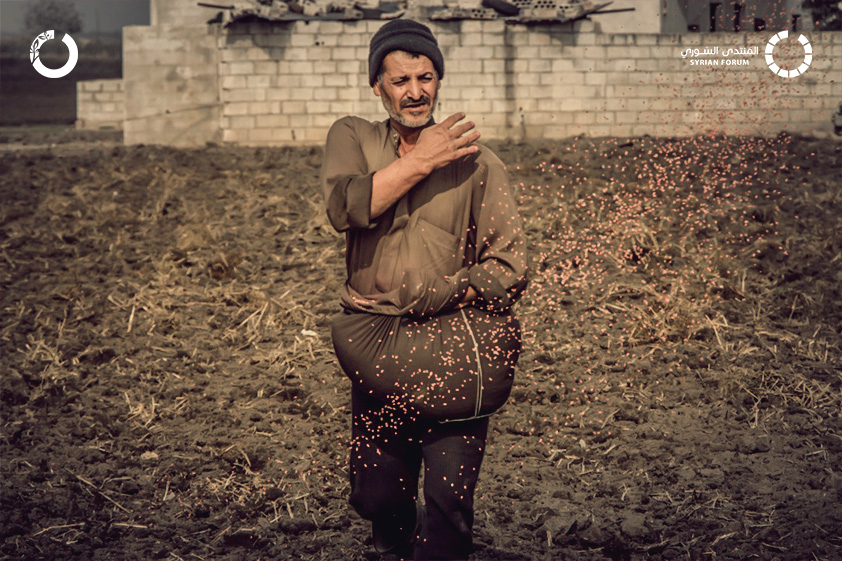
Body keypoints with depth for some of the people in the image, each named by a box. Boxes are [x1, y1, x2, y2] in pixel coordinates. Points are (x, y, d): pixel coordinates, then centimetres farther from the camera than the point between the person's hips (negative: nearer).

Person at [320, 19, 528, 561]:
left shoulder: (477, 162, 1)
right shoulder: (353, 138, 7)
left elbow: (509, 270, -2)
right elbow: (346, 206, -15)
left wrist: (425, 299, -10)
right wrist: (421, 161, -12)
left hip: (452, 347, -2)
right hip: (379, 353, 2)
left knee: (449, 505, -7)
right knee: (376, 496, 12)